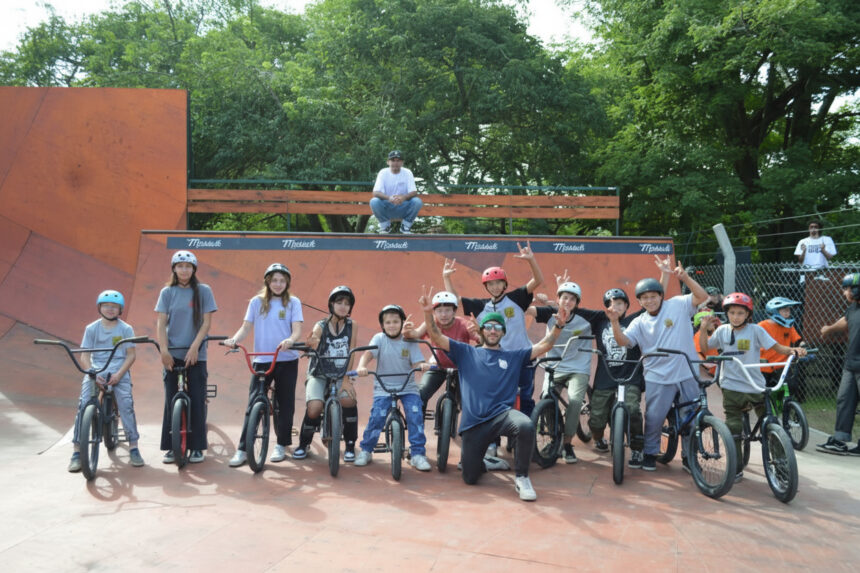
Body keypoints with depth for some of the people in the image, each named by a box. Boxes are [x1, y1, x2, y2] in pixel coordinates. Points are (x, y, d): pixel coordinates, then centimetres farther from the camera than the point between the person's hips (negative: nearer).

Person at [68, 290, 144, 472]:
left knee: (126, 404, -20)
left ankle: (133, 447, -10)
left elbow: (130, 355, 2)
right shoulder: (92, 328, 8)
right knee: (84, 405, -17)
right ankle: (77, 451, -9)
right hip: (95, 370, 1)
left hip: (119, 372, -1)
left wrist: (119, 374, -12)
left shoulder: (126, 329, 5)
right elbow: (84, 356, 5)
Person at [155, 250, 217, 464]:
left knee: (197, 401, 0)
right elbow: (160, 323, 0)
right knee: (171, 401, 4)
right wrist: (164, 350, -12)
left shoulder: (203, 291, 1)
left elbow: (206, 322, -3)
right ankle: (172, 447, 14)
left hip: (196, 355, -1)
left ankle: (197, 448, 11)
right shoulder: (167, 292, 4)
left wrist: (194, 347, -14)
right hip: (172, 354, 1)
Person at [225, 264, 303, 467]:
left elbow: (297, 329, -8)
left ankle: (281, 446, 21)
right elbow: (246, 327, 3)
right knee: (252, 405, -3)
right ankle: (242, 450, 1)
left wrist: (289, 341, -30)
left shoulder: (293, 302, 2)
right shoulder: (256, 302, 6)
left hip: (286, 360, 0)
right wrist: (234, 339, -17)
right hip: (261, 360, 0)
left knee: (285, 404, 7)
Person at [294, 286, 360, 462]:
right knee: (314, 409, -24)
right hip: (319, 375, -1)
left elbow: (351, 355, -6)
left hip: (341, 375, 1)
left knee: (348, 400, -29)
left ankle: (350, 446, -6)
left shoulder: (352, 326, -2)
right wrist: (310, 344, -47)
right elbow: (311, 347, -22)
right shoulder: (321, 326, -6)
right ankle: (304, 444, 7)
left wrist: (346, 379, -16)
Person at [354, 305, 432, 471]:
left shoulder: (409, 341, 1)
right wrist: (361, 366, -38)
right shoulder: (379, 339, -2)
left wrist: (422, 365, -29)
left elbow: (416, 363, -5)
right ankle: (366, 451, 7)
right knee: (377, 416, -16)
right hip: (383, 387, -1)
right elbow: (368, 354, -18)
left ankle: (418, 454, -4)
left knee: (416, 414, -17)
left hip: (407, 387, 1)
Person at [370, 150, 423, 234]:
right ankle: (385, 225, -4)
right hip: (386, 207, 0)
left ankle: (406, 226, -3)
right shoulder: (383, 173, -5)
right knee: (374, 201, -30)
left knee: (417, 201, -27)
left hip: (403, 207, 1)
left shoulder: (407, 173, -3)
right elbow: (376, 193, -17)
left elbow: (414, 192, -12)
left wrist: (404, 197, -36)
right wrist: (388, 198, -38)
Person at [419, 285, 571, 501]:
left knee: (526, 426, -35)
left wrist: (558, 325, -6)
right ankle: (480, 462, 36)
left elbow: (544, 346, 11)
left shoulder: (514, 357, 16)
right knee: (470, 478, -3)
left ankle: (521, 477, -11)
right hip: (473, 422, 0)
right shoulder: (466, 353, 13)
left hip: (502, 414, 0)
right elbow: (437, 337, 4)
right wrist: (428, 312, -12)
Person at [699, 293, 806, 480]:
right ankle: (736, 468, 15)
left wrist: (793, 350, -24)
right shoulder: (722, 330, 5)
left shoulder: (755, 330, -2)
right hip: (731, 387, 1)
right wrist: (704, 328, -1)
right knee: (733, 429, 4)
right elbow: (704, 347, 13)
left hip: (755, 387, -1)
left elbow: (776, 347, -5)